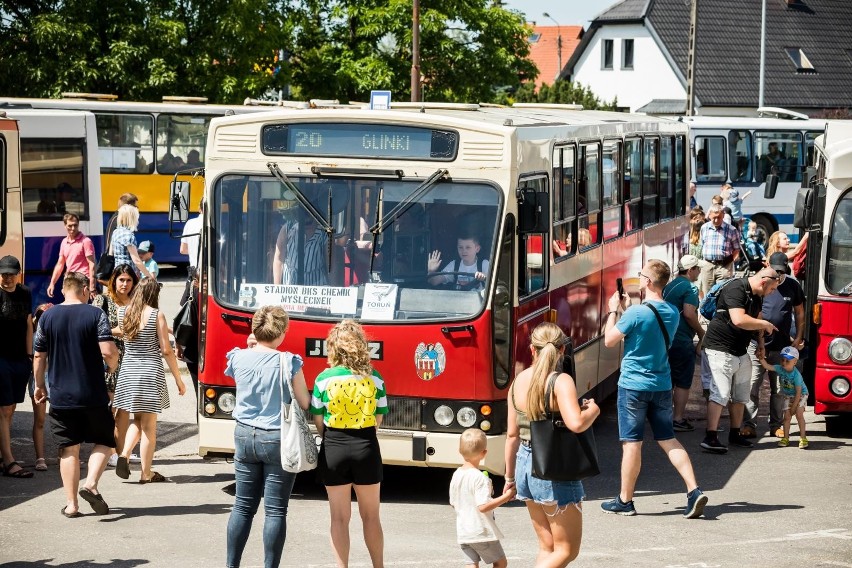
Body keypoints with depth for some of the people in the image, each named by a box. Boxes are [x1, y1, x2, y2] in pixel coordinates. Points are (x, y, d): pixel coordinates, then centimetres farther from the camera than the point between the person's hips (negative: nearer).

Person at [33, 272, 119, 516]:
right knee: (104, 441, 13)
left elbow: (39, 356, 7)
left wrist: (40, 385, 21)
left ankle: (71, 504, 6)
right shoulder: (95, 314, -6)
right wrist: (113, 364, 7)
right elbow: (108, 351, -16)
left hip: (60, 396, 3)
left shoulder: (47, 316, 3)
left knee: (68, 450, 9)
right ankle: (91, 484, -9)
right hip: (93, 395, -2)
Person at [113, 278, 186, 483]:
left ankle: (124, 455, -2)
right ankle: (146, 473, 9)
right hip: (151, 373, -4)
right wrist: (179, 380, -1)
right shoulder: (156, 315, -9)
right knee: (149, 425, 4)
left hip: (128, 372, 4)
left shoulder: (122, 312, 2)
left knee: (137, 419, 20)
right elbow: (166, 351, -9)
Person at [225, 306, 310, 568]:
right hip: (277, 440, -4)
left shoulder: (238, 359, -3)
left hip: (244, 436, 4)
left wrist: (254, 343, 18)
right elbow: (304, 404, -8)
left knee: (243, 506, 13)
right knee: (275, 510, 2)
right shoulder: (289, 363, -15)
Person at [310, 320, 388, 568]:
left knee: (339, 518, 7)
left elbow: (318, 421, -2)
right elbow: (378, 419, 2)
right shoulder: (375, 378, -4)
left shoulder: (324, 379, -7)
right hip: (367, 448, 1)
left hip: (334, 448, -1)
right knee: (371, 516, 13)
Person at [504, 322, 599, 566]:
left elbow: (512, 434, 8)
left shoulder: (519, 380, 4)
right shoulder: (561, 381, -16)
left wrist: (510, 476, 18)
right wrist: (593, 410, -8)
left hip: (525, 465, 7)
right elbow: (576, 423, -30)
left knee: (547, 547, 17)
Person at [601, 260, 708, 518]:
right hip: (662, 385, 6)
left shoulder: (636, 313, -17)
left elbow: (609, 340, -9)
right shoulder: (672, 313, 4)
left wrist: (614, 310, 3)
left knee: (631, 443, 2)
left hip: (633, 385, -6)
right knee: (668, 440, 11)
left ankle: (625, 501, 11)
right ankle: (694, 491, -1)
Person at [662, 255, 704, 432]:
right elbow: (689, 313, -21)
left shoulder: (669, 286, 16)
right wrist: (702, 334, -9)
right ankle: (678, 419, -3)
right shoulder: (689, 288, -10)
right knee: (683, 382, -2)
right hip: (682, 341, -8)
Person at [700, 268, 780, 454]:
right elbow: (739, 320, -31)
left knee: (741, 395, 15)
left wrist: (760, 344, 15)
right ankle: (710, 438, -19)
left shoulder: (756, 296, 12)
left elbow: (757, 319, 28)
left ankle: (735, 434, 26)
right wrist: (765, 325, -18)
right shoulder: (736, 289, -20)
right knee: (720, 393, -16)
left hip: (740, 352, 10)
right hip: (721, 349, -10)